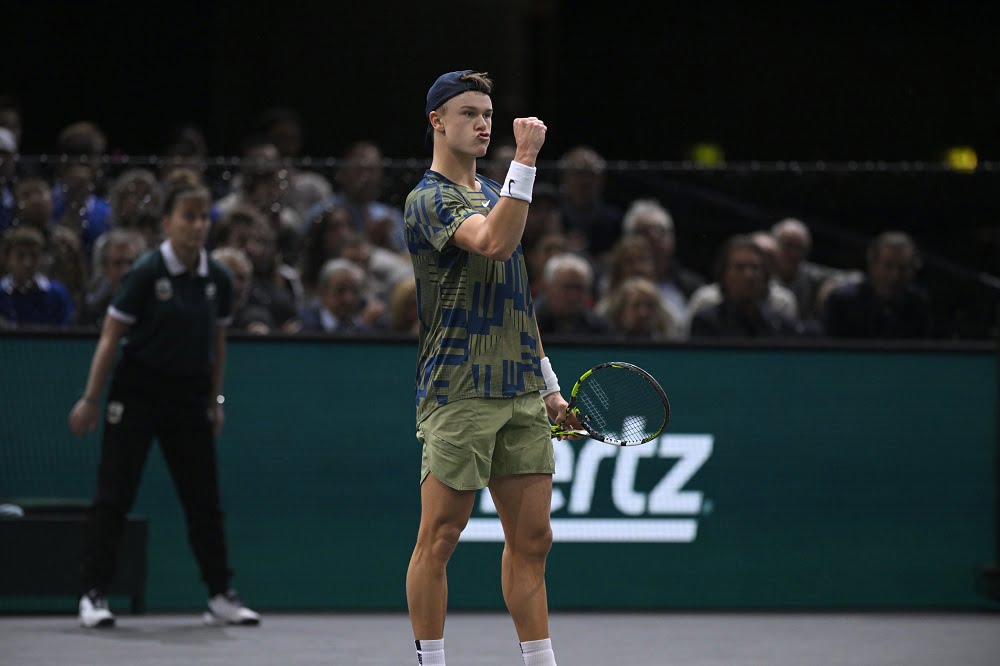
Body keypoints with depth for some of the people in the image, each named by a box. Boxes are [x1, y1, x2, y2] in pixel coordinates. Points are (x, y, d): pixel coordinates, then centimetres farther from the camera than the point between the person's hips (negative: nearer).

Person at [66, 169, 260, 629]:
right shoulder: (147, 273, -12)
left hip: (189, 399, 4)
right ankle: (94, 595, 0)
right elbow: (111, 337, -9)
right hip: (138, 394, -4)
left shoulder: (217, 279, 1)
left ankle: (221, 596, 14)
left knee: (205, 500, 6)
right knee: (113, 496, -5)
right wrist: (91, 398, -10)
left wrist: (215, 400, 14)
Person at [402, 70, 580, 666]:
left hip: (521, 394, 7)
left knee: (532, 538, 6)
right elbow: (494, 242, -26)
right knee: (440, 538, -2)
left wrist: (549, 385, 21)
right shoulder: (430, 199, -6)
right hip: (459, 393, -7)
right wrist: (525, 160, -28)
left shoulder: (496, 192, 20)